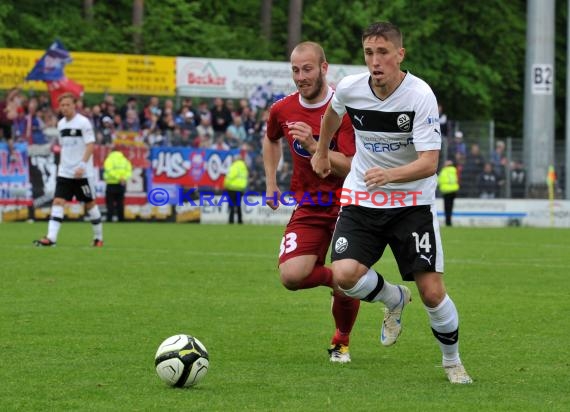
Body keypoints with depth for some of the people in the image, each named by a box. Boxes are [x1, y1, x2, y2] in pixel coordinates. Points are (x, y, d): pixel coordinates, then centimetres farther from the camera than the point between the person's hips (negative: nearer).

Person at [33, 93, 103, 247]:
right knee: (58, 202, -8)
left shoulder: (83, 122, -9)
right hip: (65, 172, 5)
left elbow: (90, 146, -14)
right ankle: (51, 238, -16)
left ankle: (98, 237, 20)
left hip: (82, 173, -5)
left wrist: (82, 165, -24)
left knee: (90, 204, 6)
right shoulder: (61, 124, 11)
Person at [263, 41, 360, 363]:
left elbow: (351, 168, -21)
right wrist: (271, 183, 18)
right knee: (292, 275, -19)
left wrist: (313, 146, -31)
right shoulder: (282, 110, 0)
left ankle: (342, 342, 26)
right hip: (309, 207, 3)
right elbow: (271, 140, 24)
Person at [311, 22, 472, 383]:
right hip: (361, 200, 3)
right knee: (344, 274, -20)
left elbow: (429, 163, -25)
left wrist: (390, 175, -42)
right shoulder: (349, 88, -8)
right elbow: (332, 112, 19)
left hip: (413, 202, -3)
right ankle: (394, 300, 14)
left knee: (432, 291, -8)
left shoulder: (420, 95, -20)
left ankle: (453, 361, 20)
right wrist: (322, 152, 32)